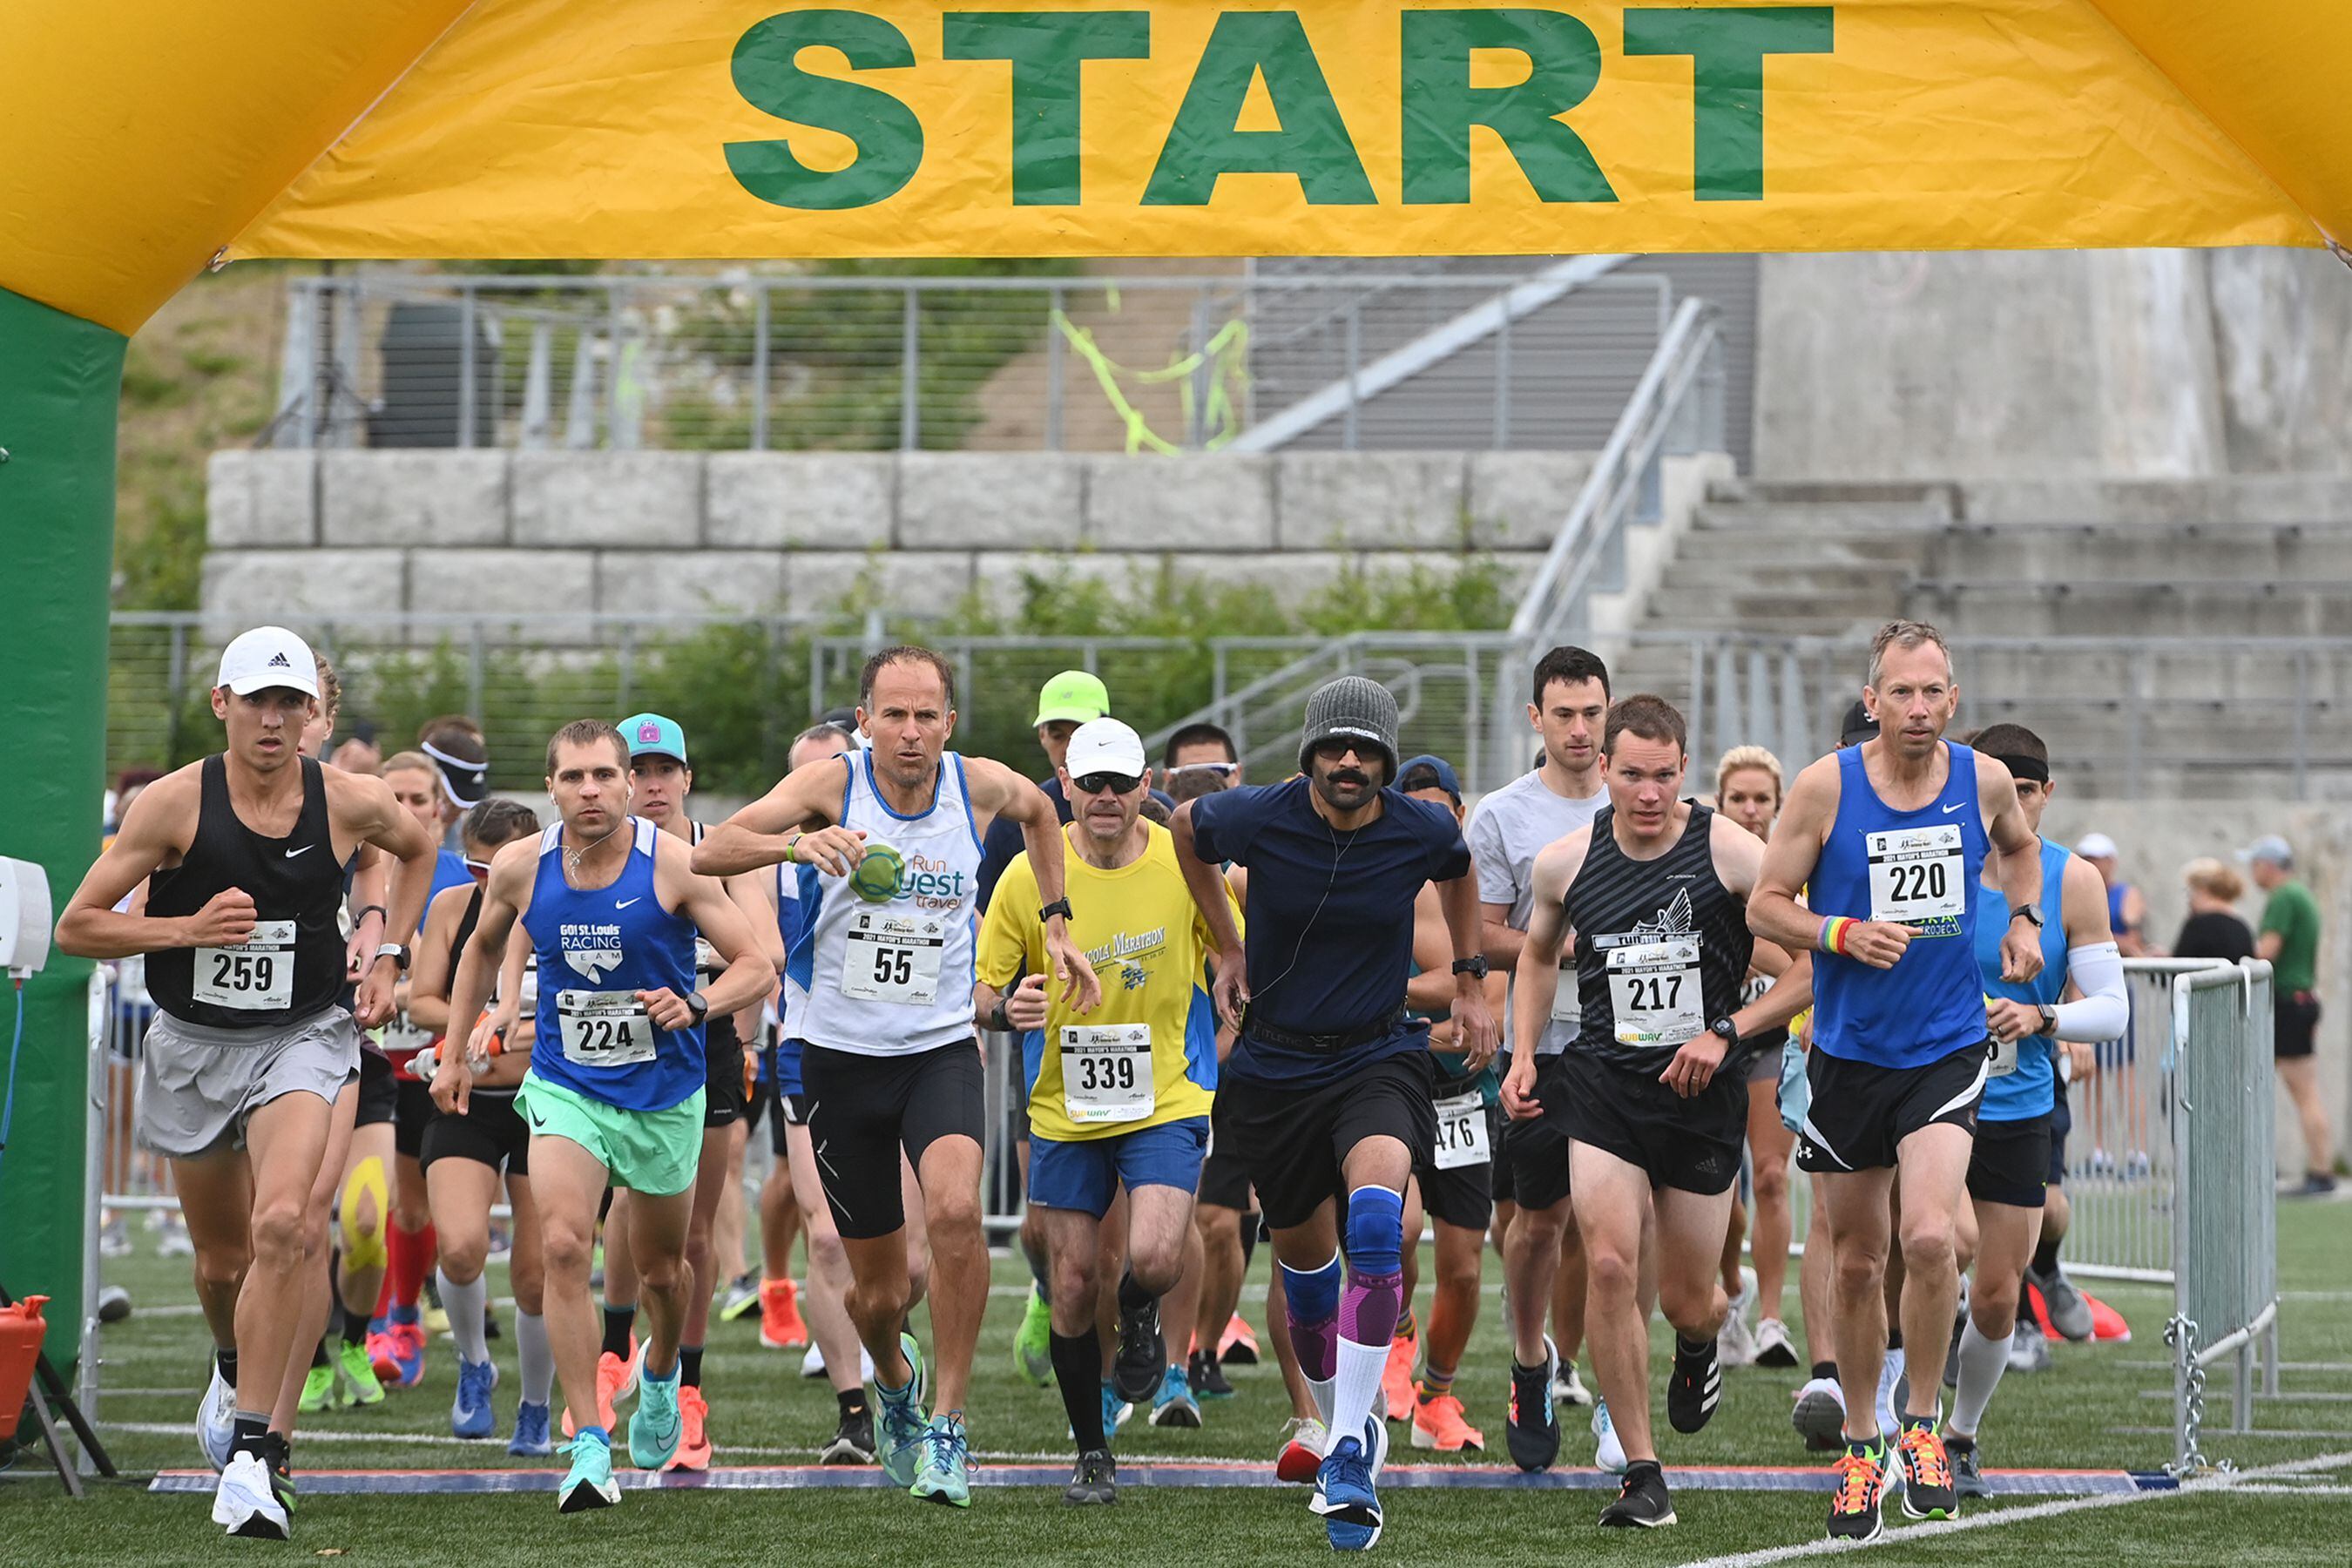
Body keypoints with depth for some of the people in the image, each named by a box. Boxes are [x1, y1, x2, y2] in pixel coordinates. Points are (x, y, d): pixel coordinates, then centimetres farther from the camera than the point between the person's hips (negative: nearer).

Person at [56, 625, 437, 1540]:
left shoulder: (352, 804, -6)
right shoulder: (175, 803, -11)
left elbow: (418, 850, 19)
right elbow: (76, 928, -7)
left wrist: (389, 959, 9)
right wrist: (187, 929, -20)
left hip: (303, 1039, -1)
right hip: (192, 1048, 1)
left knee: (284, 1226, -25)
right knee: (222, 1259, 15)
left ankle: (256, 1450, -23)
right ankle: (234, 1366, 51)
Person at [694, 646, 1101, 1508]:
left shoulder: (981, 786, -4)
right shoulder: (832, 785, -10)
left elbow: (1039, 811, 21)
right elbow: (708, 852, -20)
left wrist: (1056, 922, 15)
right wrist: (793, 841, -38)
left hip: (941, 1049, 0)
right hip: (841, 1055, 0)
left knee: (955, 1209, -30)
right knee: (878, 1290, 7)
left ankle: (947, 1424, -18)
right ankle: (894, 1377, 44)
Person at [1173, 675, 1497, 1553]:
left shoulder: (1422, 831, -9)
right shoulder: (1257, 819, -13)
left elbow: (1458, 872, 17)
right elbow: (1187, 827, 12)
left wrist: (1470, 981, 17)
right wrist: (1227, 947, 14)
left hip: (1378, 1059, -1)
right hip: (1274, 1064, 1)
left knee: (1375, 1222, -27)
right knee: (1305, 1261, 12)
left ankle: (1350, 1459, -29)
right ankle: (1346, 1426, 37)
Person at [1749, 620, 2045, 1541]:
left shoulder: (1985, 781, -1)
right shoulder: (1825, 788, -9)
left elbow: (2018, 846, 23)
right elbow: (1765, 907, -2)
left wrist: (2023, 919, 6)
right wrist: (1843, 934, -19)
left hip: (1947, 1050, 0)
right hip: (1848, 1052, 0)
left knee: (1930, 1236, -21)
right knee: (1857, 1261, 8)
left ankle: (1922, 1423, -2)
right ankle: (1860, 1446, 26)